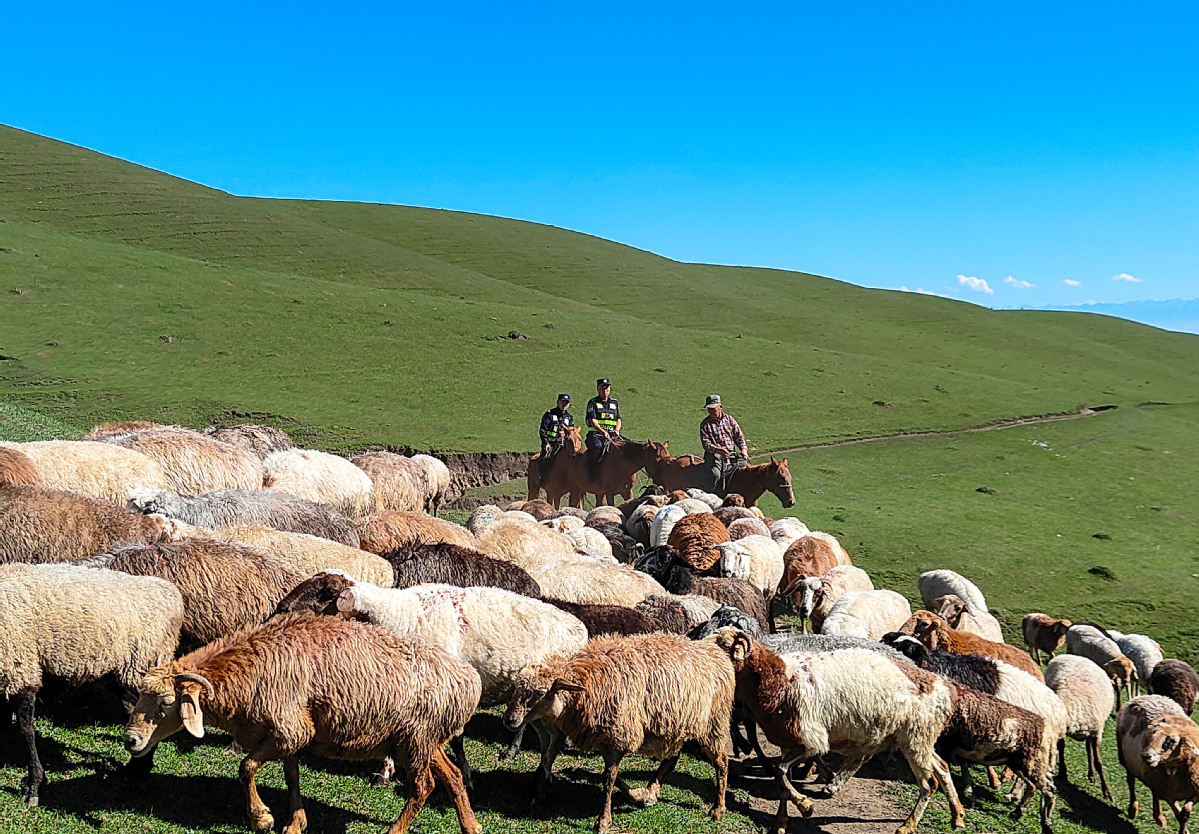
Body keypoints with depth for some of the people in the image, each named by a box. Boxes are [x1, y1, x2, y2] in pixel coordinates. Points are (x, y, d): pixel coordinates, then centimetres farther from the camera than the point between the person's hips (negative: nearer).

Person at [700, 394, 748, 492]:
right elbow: (706, 443, -3)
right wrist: (718, 449, -22)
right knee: (716, 474, -32)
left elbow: (739, 436, 15)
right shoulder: (705, 424, 6)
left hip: (731, 453, 3)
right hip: (714, 454, -3)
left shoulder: (729, 419, 16)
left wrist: (743, 449, -4)